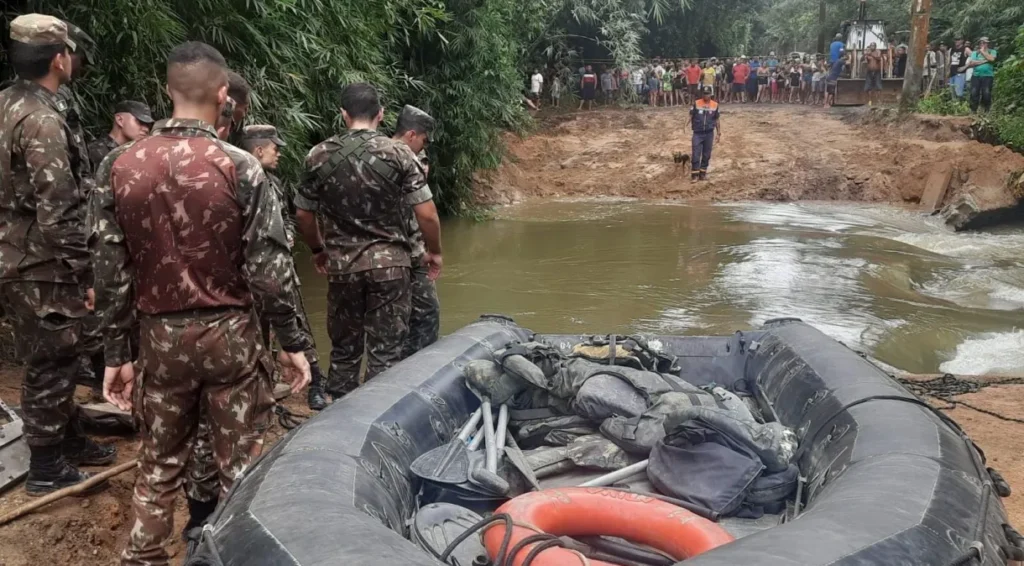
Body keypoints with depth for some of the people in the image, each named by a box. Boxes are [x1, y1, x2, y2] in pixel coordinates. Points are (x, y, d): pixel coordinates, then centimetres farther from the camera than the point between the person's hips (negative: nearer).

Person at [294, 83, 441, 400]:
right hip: (389, 263, -2)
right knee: (385, 352, 4)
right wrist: (434, 252, 9)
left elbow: (303, 215, 8)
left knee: (344, 350, 14)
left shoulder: (319, 156, 1)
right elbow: (426, 213, -7)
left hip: (341, 264, 2)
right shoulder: (399, 153, -6)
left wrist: (318, 250, 25)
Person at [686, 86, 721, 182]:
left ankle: (703, 172, 18)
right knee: (696, 154, -4)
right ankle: (694, 174, 3)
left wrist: (719, 133, 9)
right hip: (697, 133, -2)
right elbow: (691, 117, -1)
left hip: (709, 133, 2)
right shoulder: (696, 103, -4)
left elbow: (717, 120, 9)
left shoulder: (715, 105, 2)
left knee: (706, 155, 8)